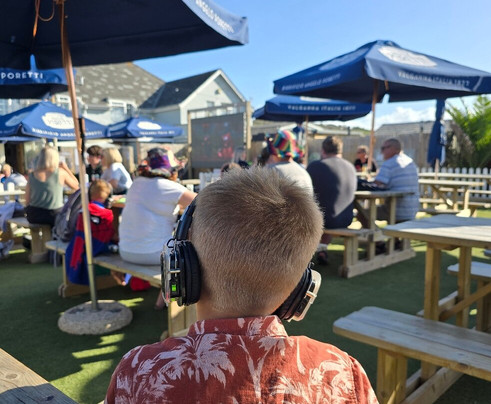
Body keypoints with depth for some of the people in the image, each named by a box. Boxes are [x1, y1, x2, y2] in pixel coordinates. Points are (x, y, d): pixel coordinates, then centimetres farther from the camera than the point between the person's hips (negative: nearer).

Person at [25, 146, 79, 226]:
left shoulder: (31, 175, 0)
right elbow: (76, 186, 6)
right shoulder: (61, 173, -9)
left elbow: (27, 202, 3)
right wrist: (66, 168, 10)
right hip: (54, 216, -4)